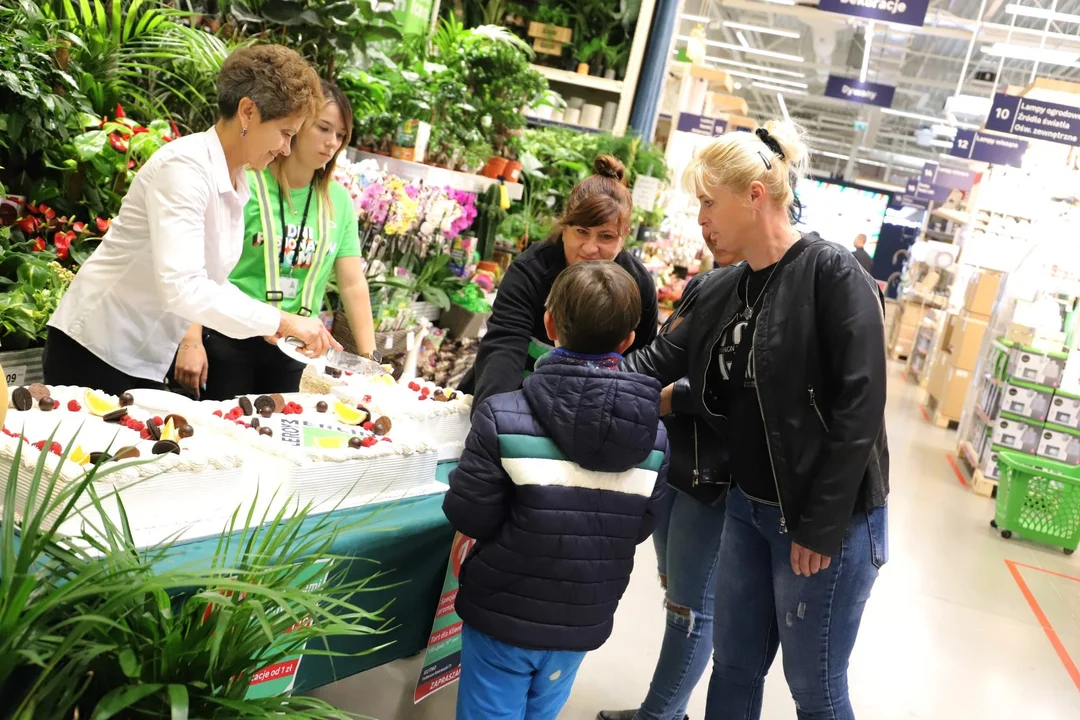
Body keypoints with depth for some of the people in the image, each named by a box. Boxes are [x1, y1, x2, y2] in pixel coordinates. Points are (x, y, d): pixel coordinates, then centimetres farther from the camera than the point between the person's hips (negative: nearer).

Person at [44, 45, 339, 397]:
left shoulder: (236, 182, 6)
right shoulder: (185, 166, -21)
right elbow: (181, 287, -31)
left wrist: (272, 323, 2)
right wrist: (281, 320, -26)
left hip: (147, 363, 8)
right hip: (95, 352, -8)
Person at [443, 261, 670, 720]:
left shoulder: (503, 418, -20)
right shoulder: (656, 438, -8)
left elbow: (468, 517, -15)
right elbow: (640, 529, 0)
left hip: (502, 614, -3)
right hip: (583, 623, 3)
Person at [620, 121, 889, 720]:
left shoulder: (832, 275, -17)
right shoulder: (723, 292, 6)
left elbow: (860, 409, -20)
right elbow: (656, 361, 10)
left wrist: (821, 526, -18)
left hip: (828, 517, -7)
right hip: (748, 506, 7)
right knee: (734, 665, 19)